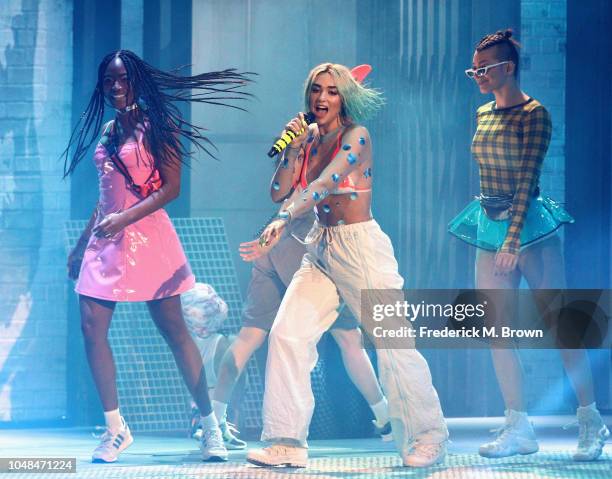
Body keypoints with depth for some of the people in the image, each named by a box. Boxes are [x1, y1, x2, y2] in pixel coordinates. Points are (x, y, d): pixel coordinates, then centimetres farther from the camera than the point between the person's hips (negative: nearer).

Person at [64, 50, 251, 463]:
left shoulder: (156, 126, -4)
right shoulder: (106, 131, 15)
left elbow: (171, 188, -11)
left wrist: (125, 219, -21)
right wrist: (81, 246, 20)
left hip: (147, 238, -6)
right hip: (105, 242, 6)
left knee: (174, 330, -4)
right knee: (92, 329, -5)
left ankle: (210, 425, 3)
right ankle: (115, 428, 2)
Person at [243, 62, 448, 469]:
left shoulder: (356, 137, -11)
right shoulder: (310, 138, 9)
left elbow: (323, 186, -25)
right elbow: (284, 193, 5)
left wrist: (283, 223, -37)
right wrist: (292, 146, -5)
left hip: (361, 246, -6)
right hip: (320, 249, 6)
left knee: (392, 344, -2)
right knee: (286, 334, -8)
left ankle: (428, 439, 14)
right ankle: (287, 444, -5)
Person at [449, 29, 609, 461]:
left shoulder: (534, 115, -11)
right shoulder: (484, 114, 11)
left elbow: (527, 180, -17)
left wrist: (513, 240, -23)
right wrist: (498, 231, 16)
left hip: (529, 222, -7)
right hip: (490, 224, 7)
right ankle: (519, 428, 7)